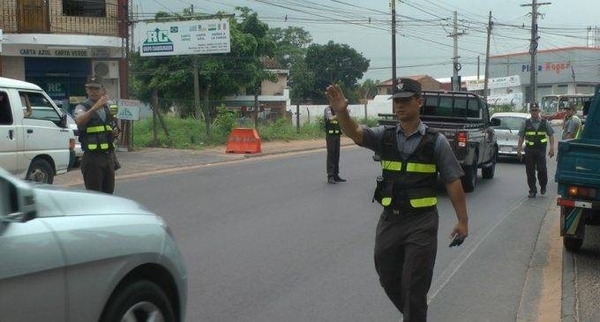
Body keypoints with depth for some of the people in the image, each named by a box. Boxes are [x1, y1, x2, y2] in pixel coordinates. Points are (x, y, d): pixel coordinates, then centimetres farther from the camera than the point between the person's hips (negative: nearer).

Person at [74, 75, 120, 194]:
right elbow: (79, 121, -30)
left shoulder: (106, 107, 15)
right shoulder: (82, 107, -6)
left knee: (108, 192, 12)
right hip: (92, 157, -7)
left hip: (109, 156, 7)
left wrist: (114, 133, 5)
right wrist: (95, 108, -42)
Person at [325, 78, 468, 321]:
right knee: (389, 280, 17)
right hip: (389, 220, 4)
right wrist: (341, 112, -36)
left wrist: (462, 221, -2)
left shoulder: (435, 141, -5)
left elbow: (453, 182, -1)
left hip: (422, 222, -4)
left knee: (414, 286, 0)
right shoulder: (384, 136, 3)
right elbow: (355, 133, -16)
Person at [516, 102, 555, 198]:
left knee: (542, 169, -8)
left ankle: (543, 186, 18)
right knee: (530, 171, 1)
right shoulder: (526, 123, 7)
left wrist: (552, 148, -2)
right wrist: (518, 149, 0)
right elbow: (521, 137, 7)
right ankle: (532, 190, 12)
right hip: (529, 150, 1)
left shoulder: (545, 122, 7)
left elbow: (551, 135, 8)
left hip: (541, 150, -1)